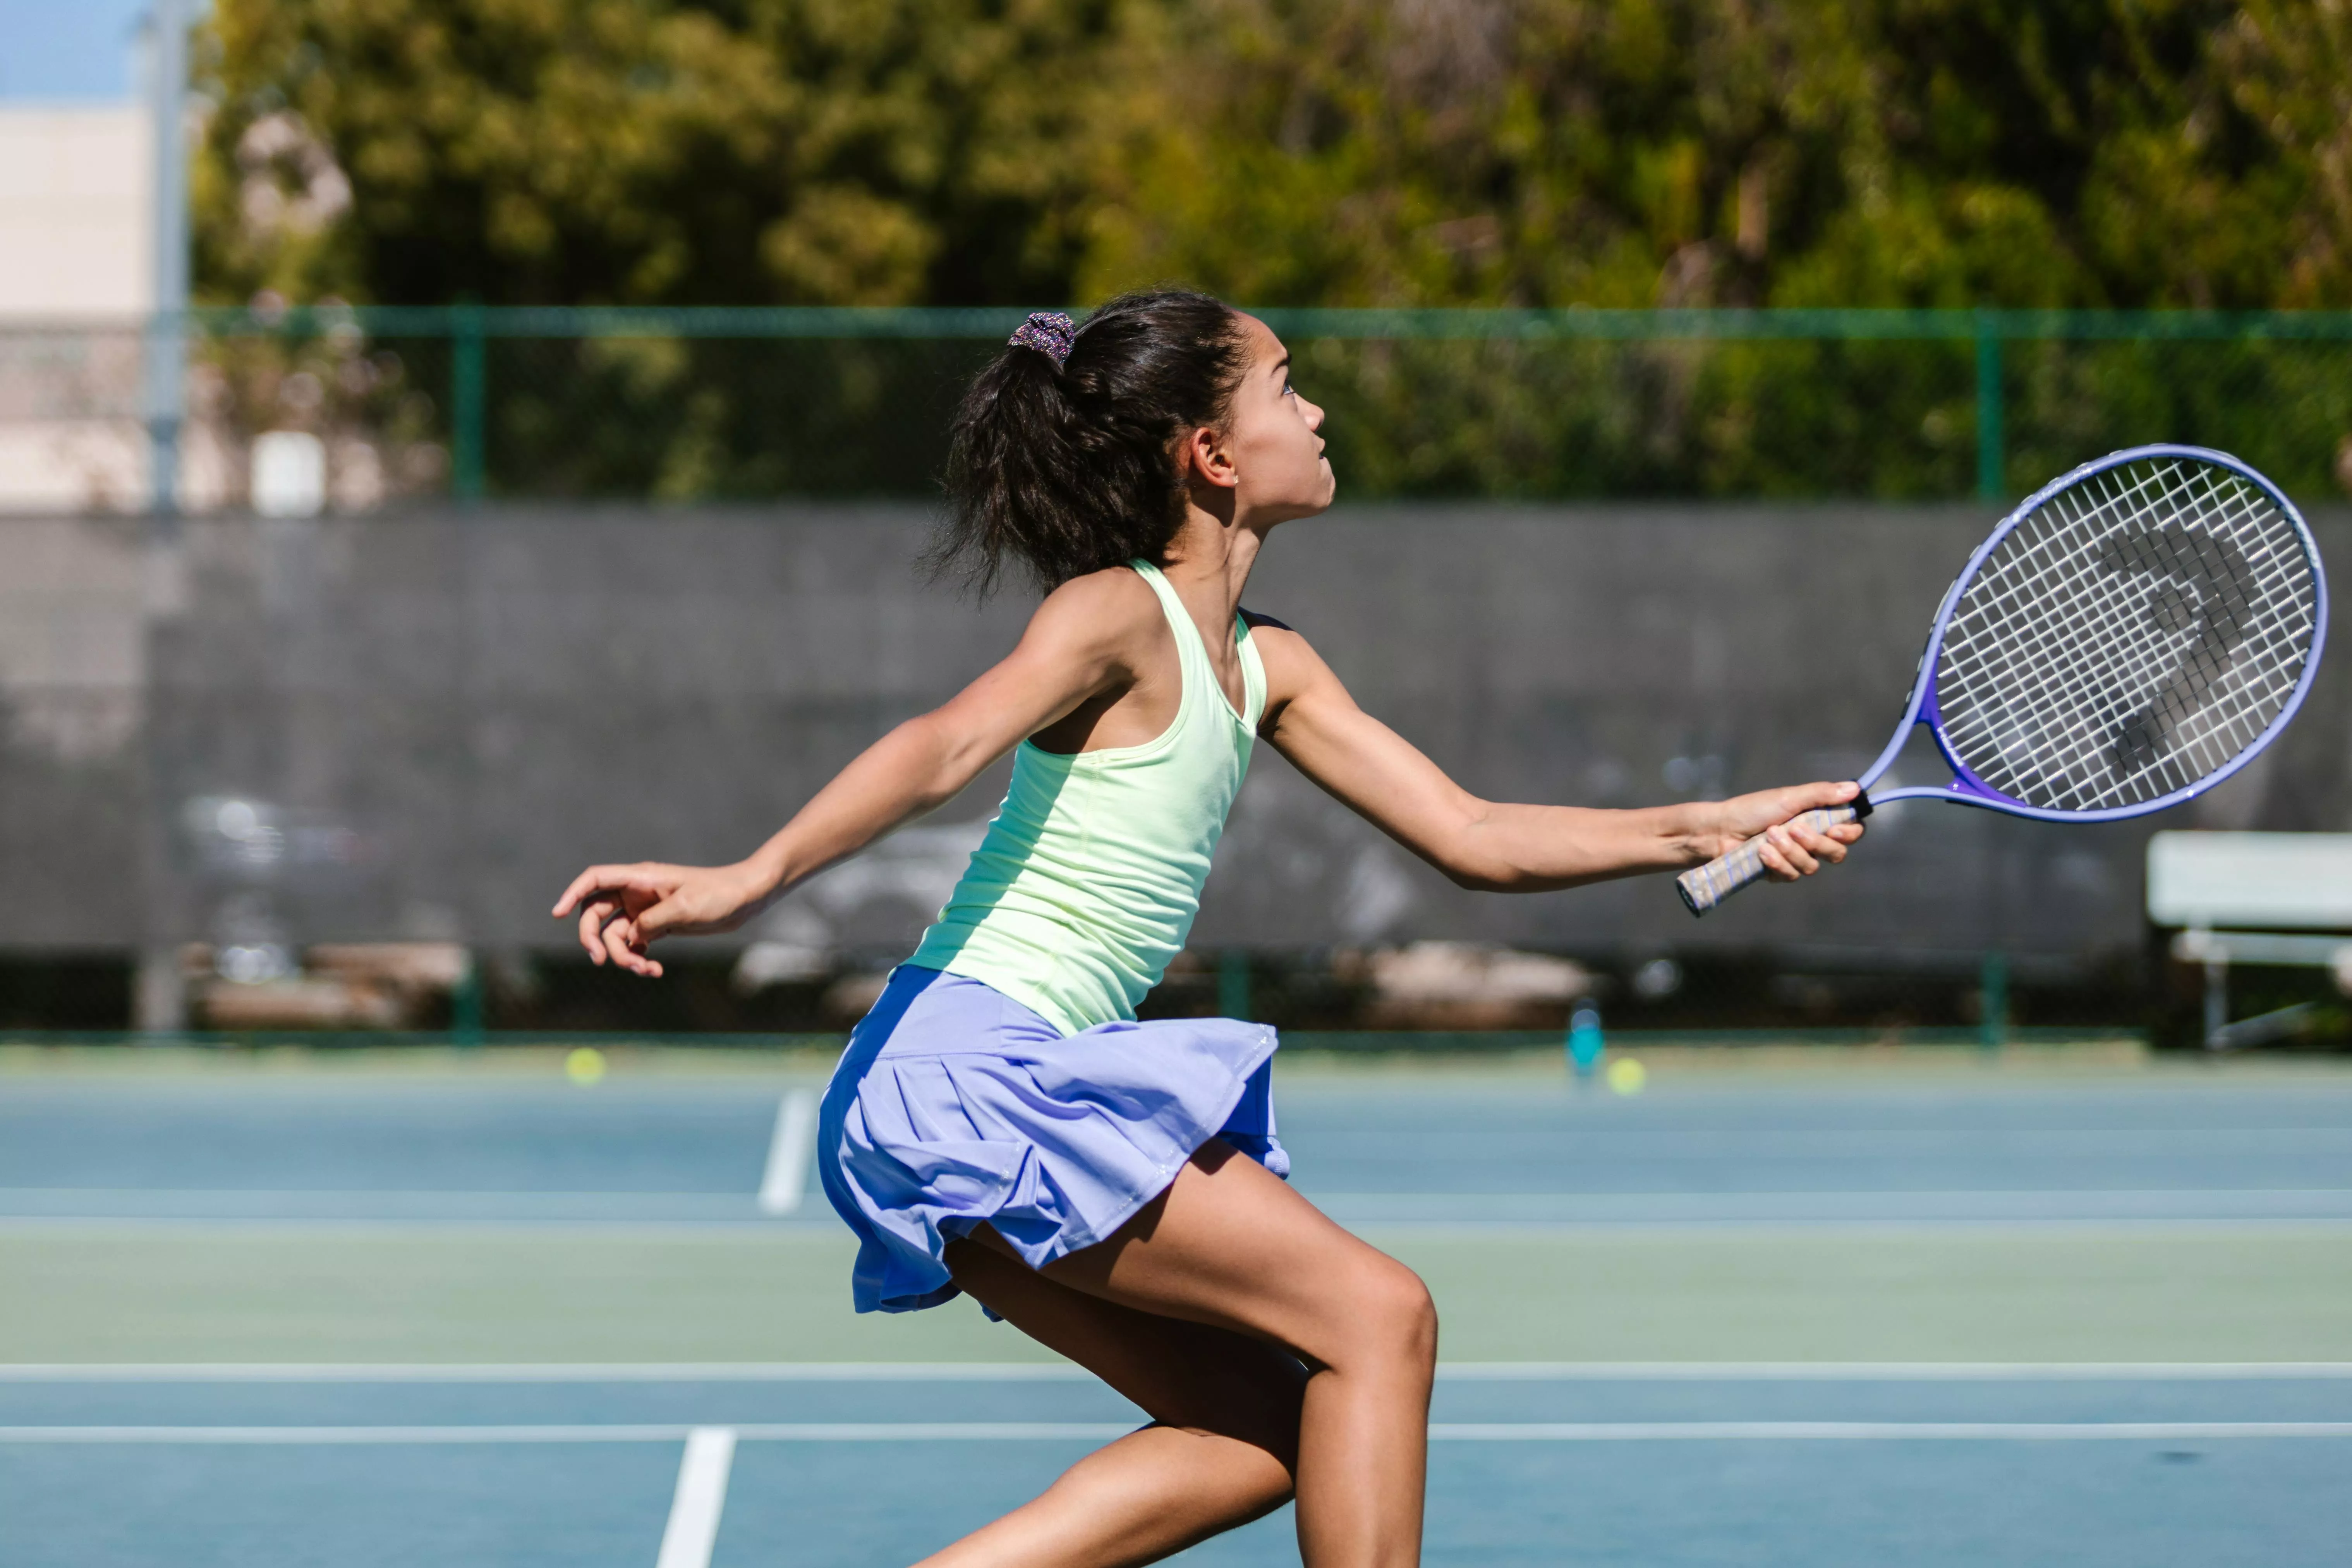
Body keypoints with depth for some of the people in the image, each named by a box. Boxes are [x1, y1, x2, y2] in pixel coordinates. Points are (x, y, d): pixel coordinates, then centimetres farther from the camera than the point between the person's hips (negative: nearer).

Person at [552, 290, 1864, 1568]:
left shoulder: (1262, 666, 16)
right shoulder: (1120, 615, -10)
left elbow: (1474, 837, 17)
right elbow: (946, 751, -28)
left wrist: (1713, 830, 10)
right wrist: (749, 881, -43)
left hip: (1016, 1105, 10)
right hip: (970, 1070, -10)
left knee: (1262, 1435, 8)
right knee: (1378, 1316, -10)